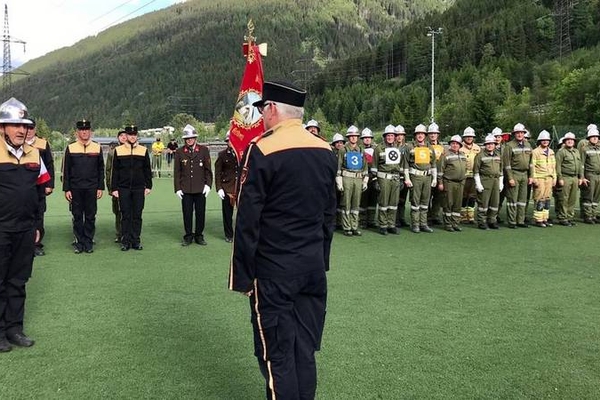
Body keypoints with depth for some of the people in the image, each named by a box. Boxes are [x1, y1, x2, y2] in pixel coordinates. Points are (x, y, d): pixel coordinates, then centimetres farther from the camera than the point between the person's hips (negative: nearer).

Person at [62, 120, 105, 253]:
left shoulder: (97, 148, 4)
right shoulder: (70, 148, 2)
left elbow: (101, 169, 8)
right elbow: (65, 170, 3)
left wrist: (100, 187, 3)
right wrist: (66, 189, -1)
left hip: (92, 189, 1)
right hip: (75, 189, 0)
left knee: (90, 217, 5)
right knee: (77, 217, 5)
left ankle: (88, 242, 14)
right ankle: (79, 242, 14)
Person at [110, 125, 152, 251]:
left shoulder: (143, 150, 5)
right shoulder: (118, 150, 3)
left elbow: (147, 170, 9)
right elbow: (115, 171, 4)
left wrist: (148, 186, 3)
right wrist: (114, 188, 0)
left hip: (139, 189, 1)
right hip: (123, 189, -1)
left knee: (137, 216, 5)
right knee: (125, 216, 3)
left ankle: (136, 241, 13)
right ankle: (125, 242, 10)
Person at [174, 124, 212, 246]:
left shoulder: (204, 150, 4)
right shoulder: (179, 152, 5)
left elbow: (208, 169, 6)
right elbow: (177, 172, 6)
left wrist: (208, 184, -2)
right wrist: (177, 188, 1)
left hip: (200, 189, 0)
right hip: (186, 189, 0)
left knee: (200, 213, 5)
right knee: (187, 213, 3)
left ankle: (199, 235, 18)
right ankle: (188, 236, 14)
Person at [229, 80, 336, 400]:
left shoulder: (262, 150, -14)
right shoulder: (325, 151, 5)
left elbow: (248, 220, -14)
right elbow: (329, 214, 11)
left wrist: (242, 275, -6)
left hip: (274, 269, -6)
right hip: (314, 266, 6)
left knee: (276, 353, 5)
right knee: (306, 349, 15)